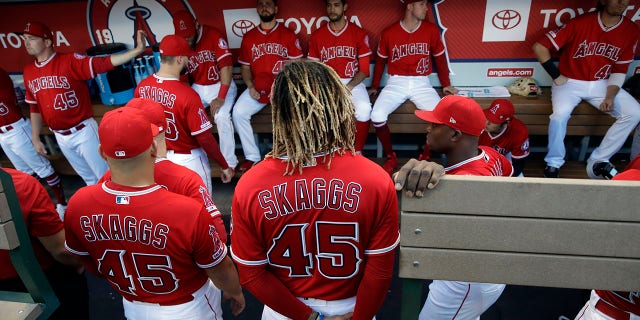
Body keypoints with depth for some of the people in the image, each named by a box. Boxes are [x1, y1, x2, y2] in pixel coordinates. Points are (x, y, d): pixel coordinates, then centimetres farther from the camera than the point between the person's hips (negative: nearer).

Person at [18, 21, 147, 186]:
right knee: (88, 178, 21)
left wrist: (137, 50, -40)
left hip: (83, 131, -6)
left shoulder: (70, 61, -14)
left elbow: (104, 62, -27)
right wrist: (35, 138, 15)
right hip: (60, 137, 6)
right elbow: (35, 107, 13)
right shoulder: (28, 71, 4)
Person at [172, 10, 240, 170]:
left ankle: (230, 163, -16)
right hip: (197, 88, 5)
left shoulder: (213, 35, -15)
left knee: (221, 115, -30)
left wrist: (221, 97, -25)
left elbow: (226, 67, -21)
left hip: (221, 84, -5)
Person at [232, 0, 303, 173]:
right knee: (238, 112, -18)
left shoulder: (288, 34, 3)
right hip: (258, 87, 3)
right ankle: (252, 156, -3)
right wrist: (250, 87, -4)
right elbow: (245, 67, 14)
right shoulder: (249, 37, 11)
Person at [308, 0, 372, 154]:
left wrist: (348, 87, -16)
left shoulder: (359, 33, 3)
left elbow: (364, 69, 0)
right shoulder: (317, 35, 8)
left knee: (364, 110, -31)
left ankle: (357, 153, -12)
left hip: (353, 83, -1)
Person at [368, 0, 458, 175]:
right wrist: (374, 87, 17)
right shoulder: (389, 33, -1)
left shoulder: (431, 30, 3)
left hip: (422, 83, 1)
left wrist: (446, 85, 17)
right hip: (396, 83, 0)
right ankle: (390, 157, -1)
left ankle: (425, 156, 3)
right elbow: (380, 61, 13)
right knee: (377, 116, -25)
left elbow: (440, 58, 14)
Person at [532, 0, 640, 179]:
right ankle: (553, 164, -12)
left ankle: (598, 161, -3)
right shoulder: (580, 23, -14)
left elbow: (619, 71, 4)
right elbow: (539, 47, -13)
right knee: (560, 114, -32)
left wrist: (610, 96, -12)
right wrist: (556, 75, -12)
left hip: (602, 84, 5)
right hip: (570, 82, -4)